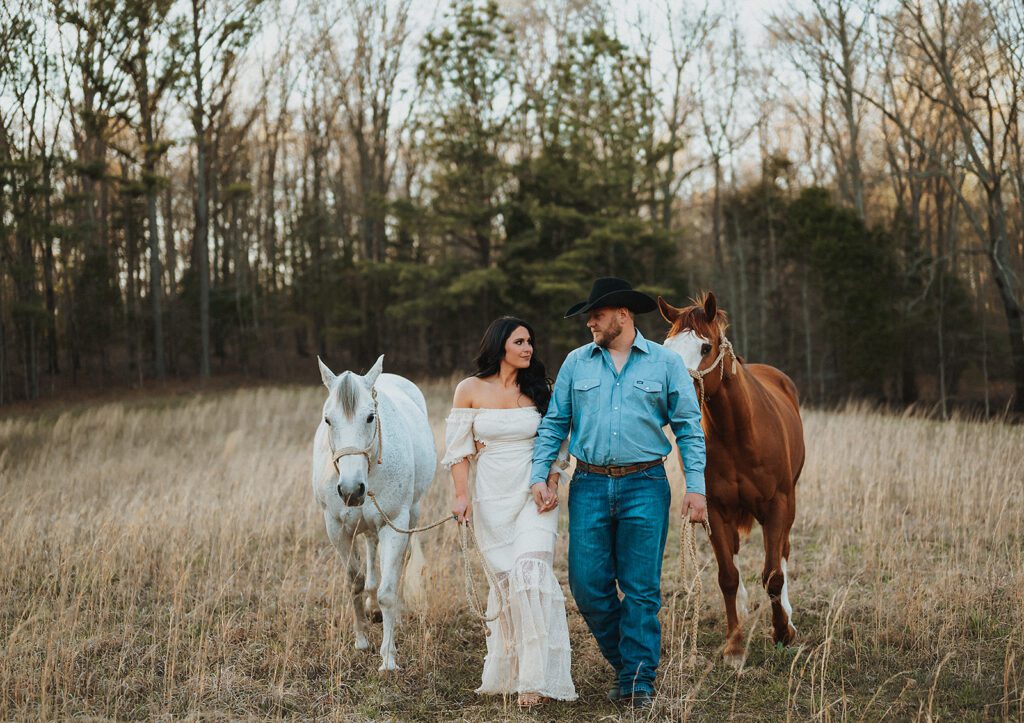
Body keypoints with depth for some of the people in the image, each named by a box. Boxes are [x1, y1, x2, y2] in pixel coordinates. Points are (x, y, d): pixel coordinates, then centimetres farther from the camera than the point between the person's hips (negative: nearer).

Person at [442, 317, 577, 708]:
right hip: (491, 496, 0)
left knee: (529, 570, -16)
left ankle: (536, 676, -12)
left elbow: (557, 444, 8)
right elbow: (458, 448, 3)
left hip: (533, 495, 0)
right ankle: (505, 671, 18)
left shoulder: (539, 388, 5)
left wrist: (551, 486, -6)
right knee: (505, 578, 2)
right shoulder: (470, 390, 2)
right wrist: (462, 496, -6)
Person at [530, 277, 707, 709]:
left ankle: (638, 681, 9)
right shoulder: (576, 363, 10)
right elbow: (554, 424, 11)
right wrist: (539, 475, 0)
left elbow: (689, 428, 2)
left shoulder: (665, 363, 3)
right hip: (589, 486, 3)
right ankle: (623, 661, 22)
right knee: (588, 585, 0)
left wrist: (696, 487, -6)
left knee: (641, 590, -1)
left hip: (644, 486, -2)